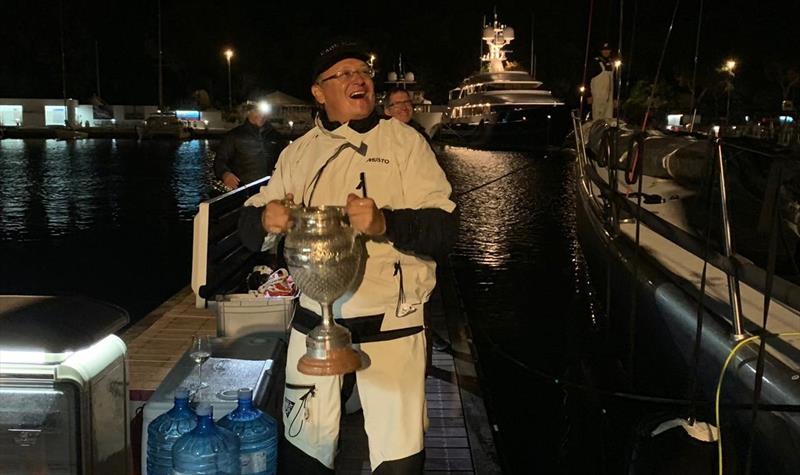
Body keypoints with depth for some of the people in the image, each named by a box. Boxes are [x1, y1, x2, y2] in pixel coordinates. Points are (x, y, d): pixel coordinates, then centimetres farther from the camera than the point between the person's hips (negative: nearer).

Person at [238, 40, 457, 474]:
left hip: (391, 325, -2)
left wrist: (385, 223, -28)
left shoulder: (405, 142, -1)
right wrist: (266, 218, -16)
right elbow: (250, 228, 8)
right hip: (314, 321, 3)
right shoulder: (298, 152, 9)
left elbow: (443, 226, -9)